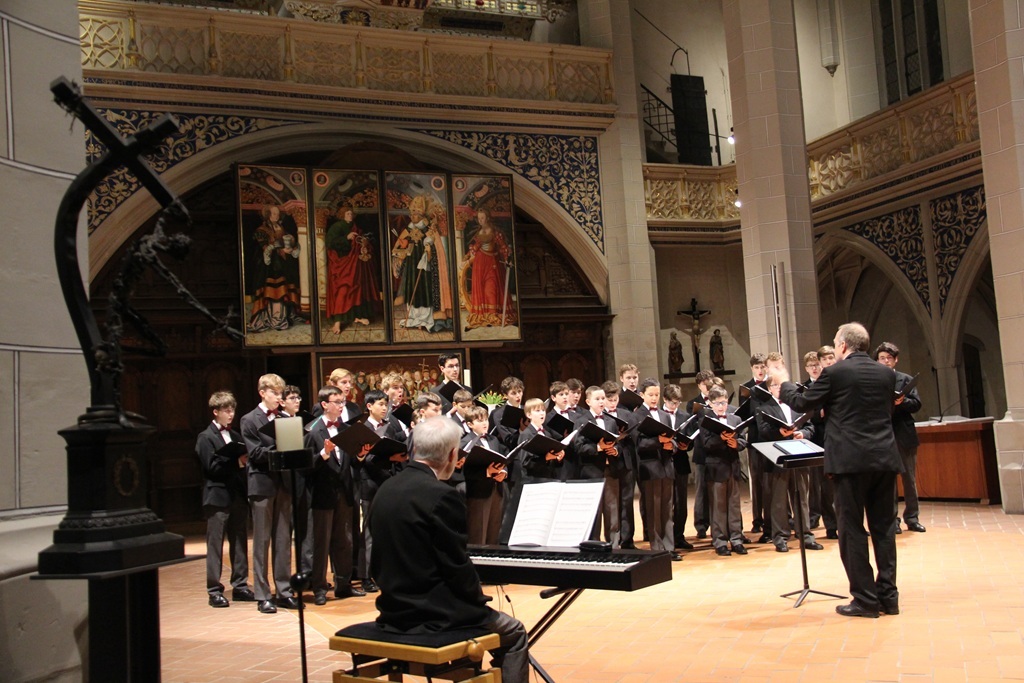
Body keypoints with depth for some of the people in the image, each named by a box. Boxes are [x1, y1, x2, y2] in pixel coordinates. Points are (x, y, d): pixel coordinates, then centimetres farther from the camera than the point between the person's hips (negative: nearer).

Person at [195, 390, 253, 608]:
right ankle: (215, 590, 5)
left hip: (238, 496, 6)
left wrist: (245, 460, -7)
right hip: (218, 497, -6)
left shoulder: (235, 436, 16)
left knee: (240, 543, 9)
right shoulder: (206, 438, -2)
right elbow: (211, 467, -11)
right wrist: (237, 463, -16)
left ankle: (240, 586, 17)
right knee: (215, 545, -1)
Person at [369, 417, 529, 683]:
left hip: (394, 610, 8)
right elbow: (458, 567, -17)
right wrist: (479, 599, 1)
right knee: (514, 634, 12)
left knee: (473, 611, 31)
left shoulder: (386, 489, 4)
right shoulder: (442, 496, -20)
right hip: (430, 614, -8)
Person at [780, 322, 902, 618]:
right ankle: (888, 595, 15)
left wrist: (785, 386, 23)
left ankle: (865, 599, 4)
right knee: (884, 527, 11)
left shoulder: (835, 373, -7)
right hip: (885, 458, 5)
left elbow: (803, 403, 3)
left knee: (852, 530, 2)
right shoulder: (886, 373, 9)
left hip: (851, 460, -5)